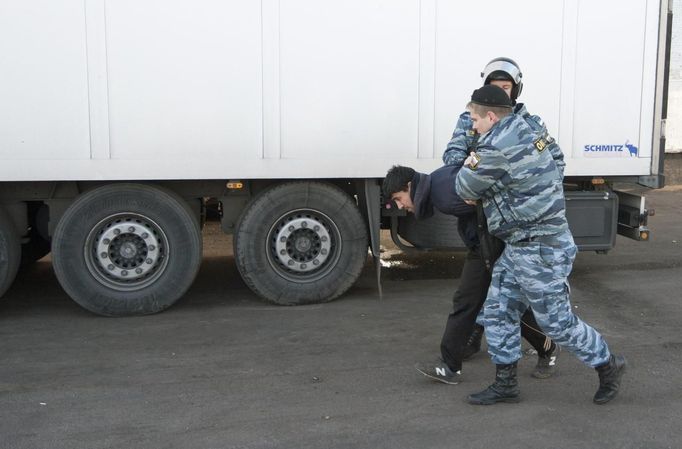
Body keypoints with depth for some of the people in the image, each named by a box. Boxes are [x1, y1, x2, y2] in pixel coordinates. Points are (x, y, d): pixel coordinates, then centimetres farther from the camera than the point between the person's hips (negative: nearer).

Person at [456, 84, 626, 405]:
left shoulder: (494, 149, -22)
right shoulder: (524, 132, 9)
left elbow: (465, 188, -12)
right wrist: (479, 194, 6)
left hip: (540, 250, -10)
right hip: (519, 247, 10)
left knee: (557, 322, 4)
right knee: (498, 311, 11)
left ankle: (608, 366, 24)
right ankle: (505, 384, 19)